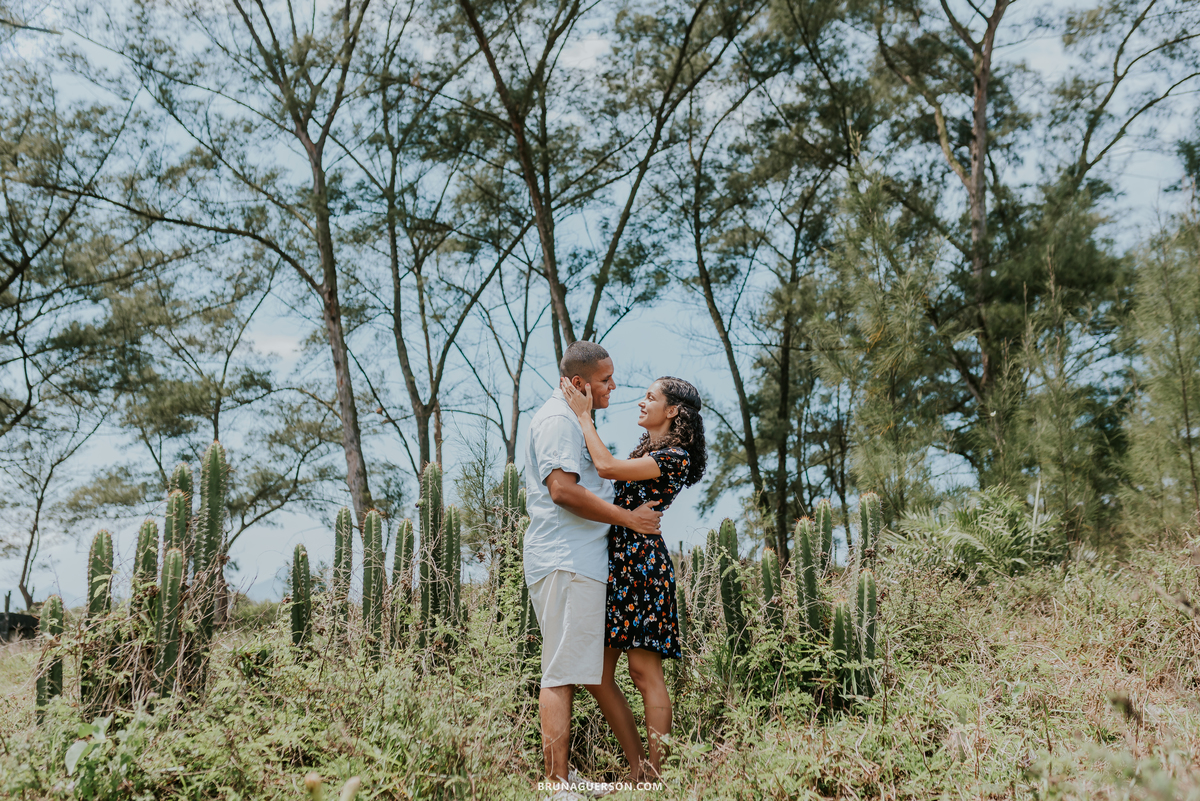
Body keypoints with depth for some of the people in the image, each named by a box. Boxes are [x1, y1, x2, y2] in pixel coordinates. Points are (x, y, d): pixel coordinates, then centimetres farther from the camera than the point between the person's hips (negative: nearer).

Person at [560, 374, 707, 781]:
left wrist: (584, 415, -12)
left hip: (643, 563, -9)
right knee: (599, 672, 8)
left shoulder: (675, 456, -11)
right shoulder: (646, 448, 19)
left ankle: (655, 774, 3)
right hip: (616, 560, 9)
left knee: (644, 671, -6)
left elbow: (607, 467, -21)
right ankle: (636, 765, 17)